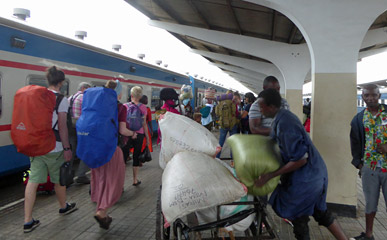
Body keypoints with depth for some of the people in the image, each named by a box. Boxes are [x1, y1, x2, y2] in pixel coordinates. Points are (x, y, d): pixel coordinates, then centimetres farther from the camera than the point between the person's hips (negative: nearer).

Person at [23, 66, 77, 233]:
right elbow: (62, 126, -15)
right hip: (53, 148, -5)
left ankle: (28, 221, 7)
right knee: (59, 179, 14)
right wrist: (67, 148, -10)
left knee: (33, 180, 5)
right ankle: (63, 207, 36)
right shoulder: (61, 100, -11)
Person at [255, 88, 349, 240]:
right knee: (320, 212, 26)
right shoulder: (283, 115, 2)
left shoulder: (284, 124, -28)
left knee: (298, 218, 11)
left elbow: (300, 160, -26)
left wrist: (270, 176, -24)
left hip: (305, 177, -9)